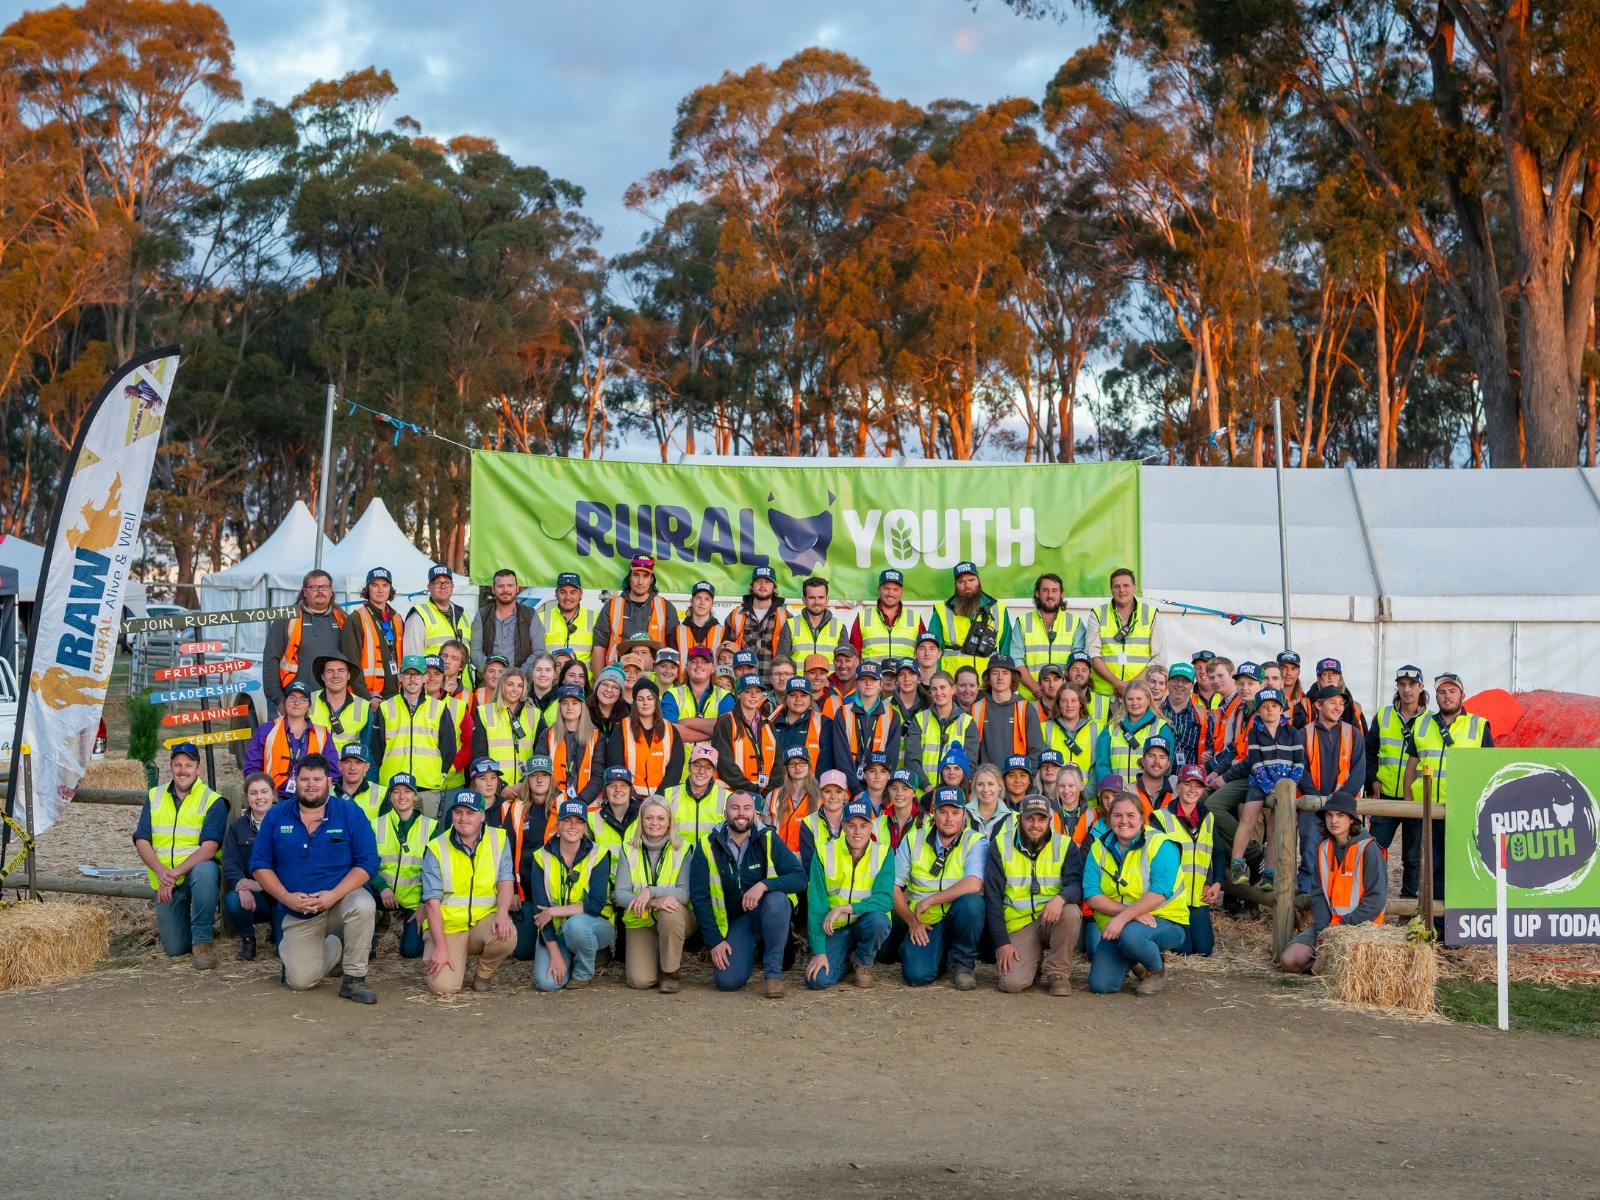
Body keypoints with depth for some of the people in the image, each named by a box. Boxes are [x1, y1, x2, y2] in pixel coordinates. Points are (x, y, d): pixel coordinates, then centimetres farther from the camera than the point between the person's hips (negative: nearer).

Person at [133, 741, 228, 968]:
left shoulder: (212, 801, -5)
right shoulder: (154, 797, 8)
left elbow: (209, 847, -16)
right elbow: (142, 842, 2)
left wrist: (175, 873, -26)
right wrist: (161, 871, -17)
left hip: (197, 870, -3)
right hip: (164, 881, 3)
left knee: (205, 870, -40)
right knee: (175, 948, -3)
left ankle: (202, 941, -26)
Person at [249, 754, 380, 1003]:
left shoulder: (350, 813, -5)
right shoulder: (276, 815, 1)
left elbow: (367, 863, -9)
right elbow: (259, 864, 2)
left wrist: (333, 895, -22)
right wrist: (286, 897, -14)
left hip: (341, 900, -2)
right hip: (298, 913, 2)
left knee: (363, 905, -38)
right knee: (300, 981, -14)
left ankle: (354, 980, -18)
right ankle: (336, 947, 22)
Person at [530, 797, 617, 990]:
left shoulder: (598, 856, -9)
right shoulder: (542, 857, -5)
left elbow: (595, 905, -19)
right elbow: (540, 908, -9)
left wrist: (554, 911, -20)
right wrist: (555, 953, -16)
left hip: (595, 926, -2)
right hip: (555, 931, 2)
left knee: (576, 924, -37)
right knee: (547, 982, -22)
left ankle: (584, 974, -8)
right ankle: (565, 960, 14)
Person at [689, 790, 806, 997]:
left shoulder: (768, 840, -7)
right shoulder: (708, 847, -5)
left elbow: (800, 878, -14)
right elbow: (699, 897, -3)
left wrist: (764, 885, -30)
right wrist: (715, 940, -9)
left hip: (768, 912, -1)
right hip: (733, 921, 1)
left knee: (776, 899, -36)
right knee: (727, 981, -20)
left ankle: (773, 972, -20)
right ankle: (750, 951, 16)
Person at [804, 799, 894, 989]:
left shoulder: (883, 854, -8)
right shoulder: (825, 853, -8)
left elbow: (885, 899, -20)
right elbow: (816, 905, -10)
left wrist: (843, 908, -28)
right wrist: (819, 952, -15)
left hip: (866, 923, 0)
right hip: (835, 929, 0)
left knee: (877, 919, -35)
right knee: (818, 980, -22)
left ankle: (863, 964, -3)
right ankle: (847, 958, 13)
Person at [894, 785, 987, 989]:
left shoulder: (976, 842, -8)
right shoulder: (914, 839, 2)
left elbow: (974, 885, -25)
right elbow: (893, 886, 3)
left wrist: (928, 901, -21)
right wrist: (912, 921, -8)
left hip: (959, 917, -2)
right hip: (923, 924, 2)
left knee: (971, 902, -35)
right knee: (917, 976, -23)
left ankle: (962, 963, -9)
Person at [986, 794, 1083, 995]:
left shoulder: (1065, 846, 0)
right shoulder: (1001, 845, 0)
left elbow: (1077, 884, -12)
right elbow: (993, 897, -1)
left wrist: (1061, 898, -36)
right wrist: (1002, 942, -9)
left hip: (1052, 918, 0)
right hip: (1018, 925, 0)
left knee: (1070, 912, -34)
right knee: (1012, 983, -22)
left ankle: (1058, 973, -11)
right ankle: (1035, 959, 15)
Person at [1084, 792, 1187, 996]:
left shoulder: (1160, 845, -10)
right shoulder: (1099, 848, 3)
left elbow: (1159, 892, -23)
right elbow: (1092, 895, -7)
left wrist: (1124, 918, -31)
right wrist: (1129, 911, -23)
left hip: (1164, 920, -4)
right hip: (1115, 925, 5)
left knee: (1130, 935, -38)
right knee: (1100, 985, -12)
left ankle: (1157, 970, -4)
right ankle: (1129, 962, 22)